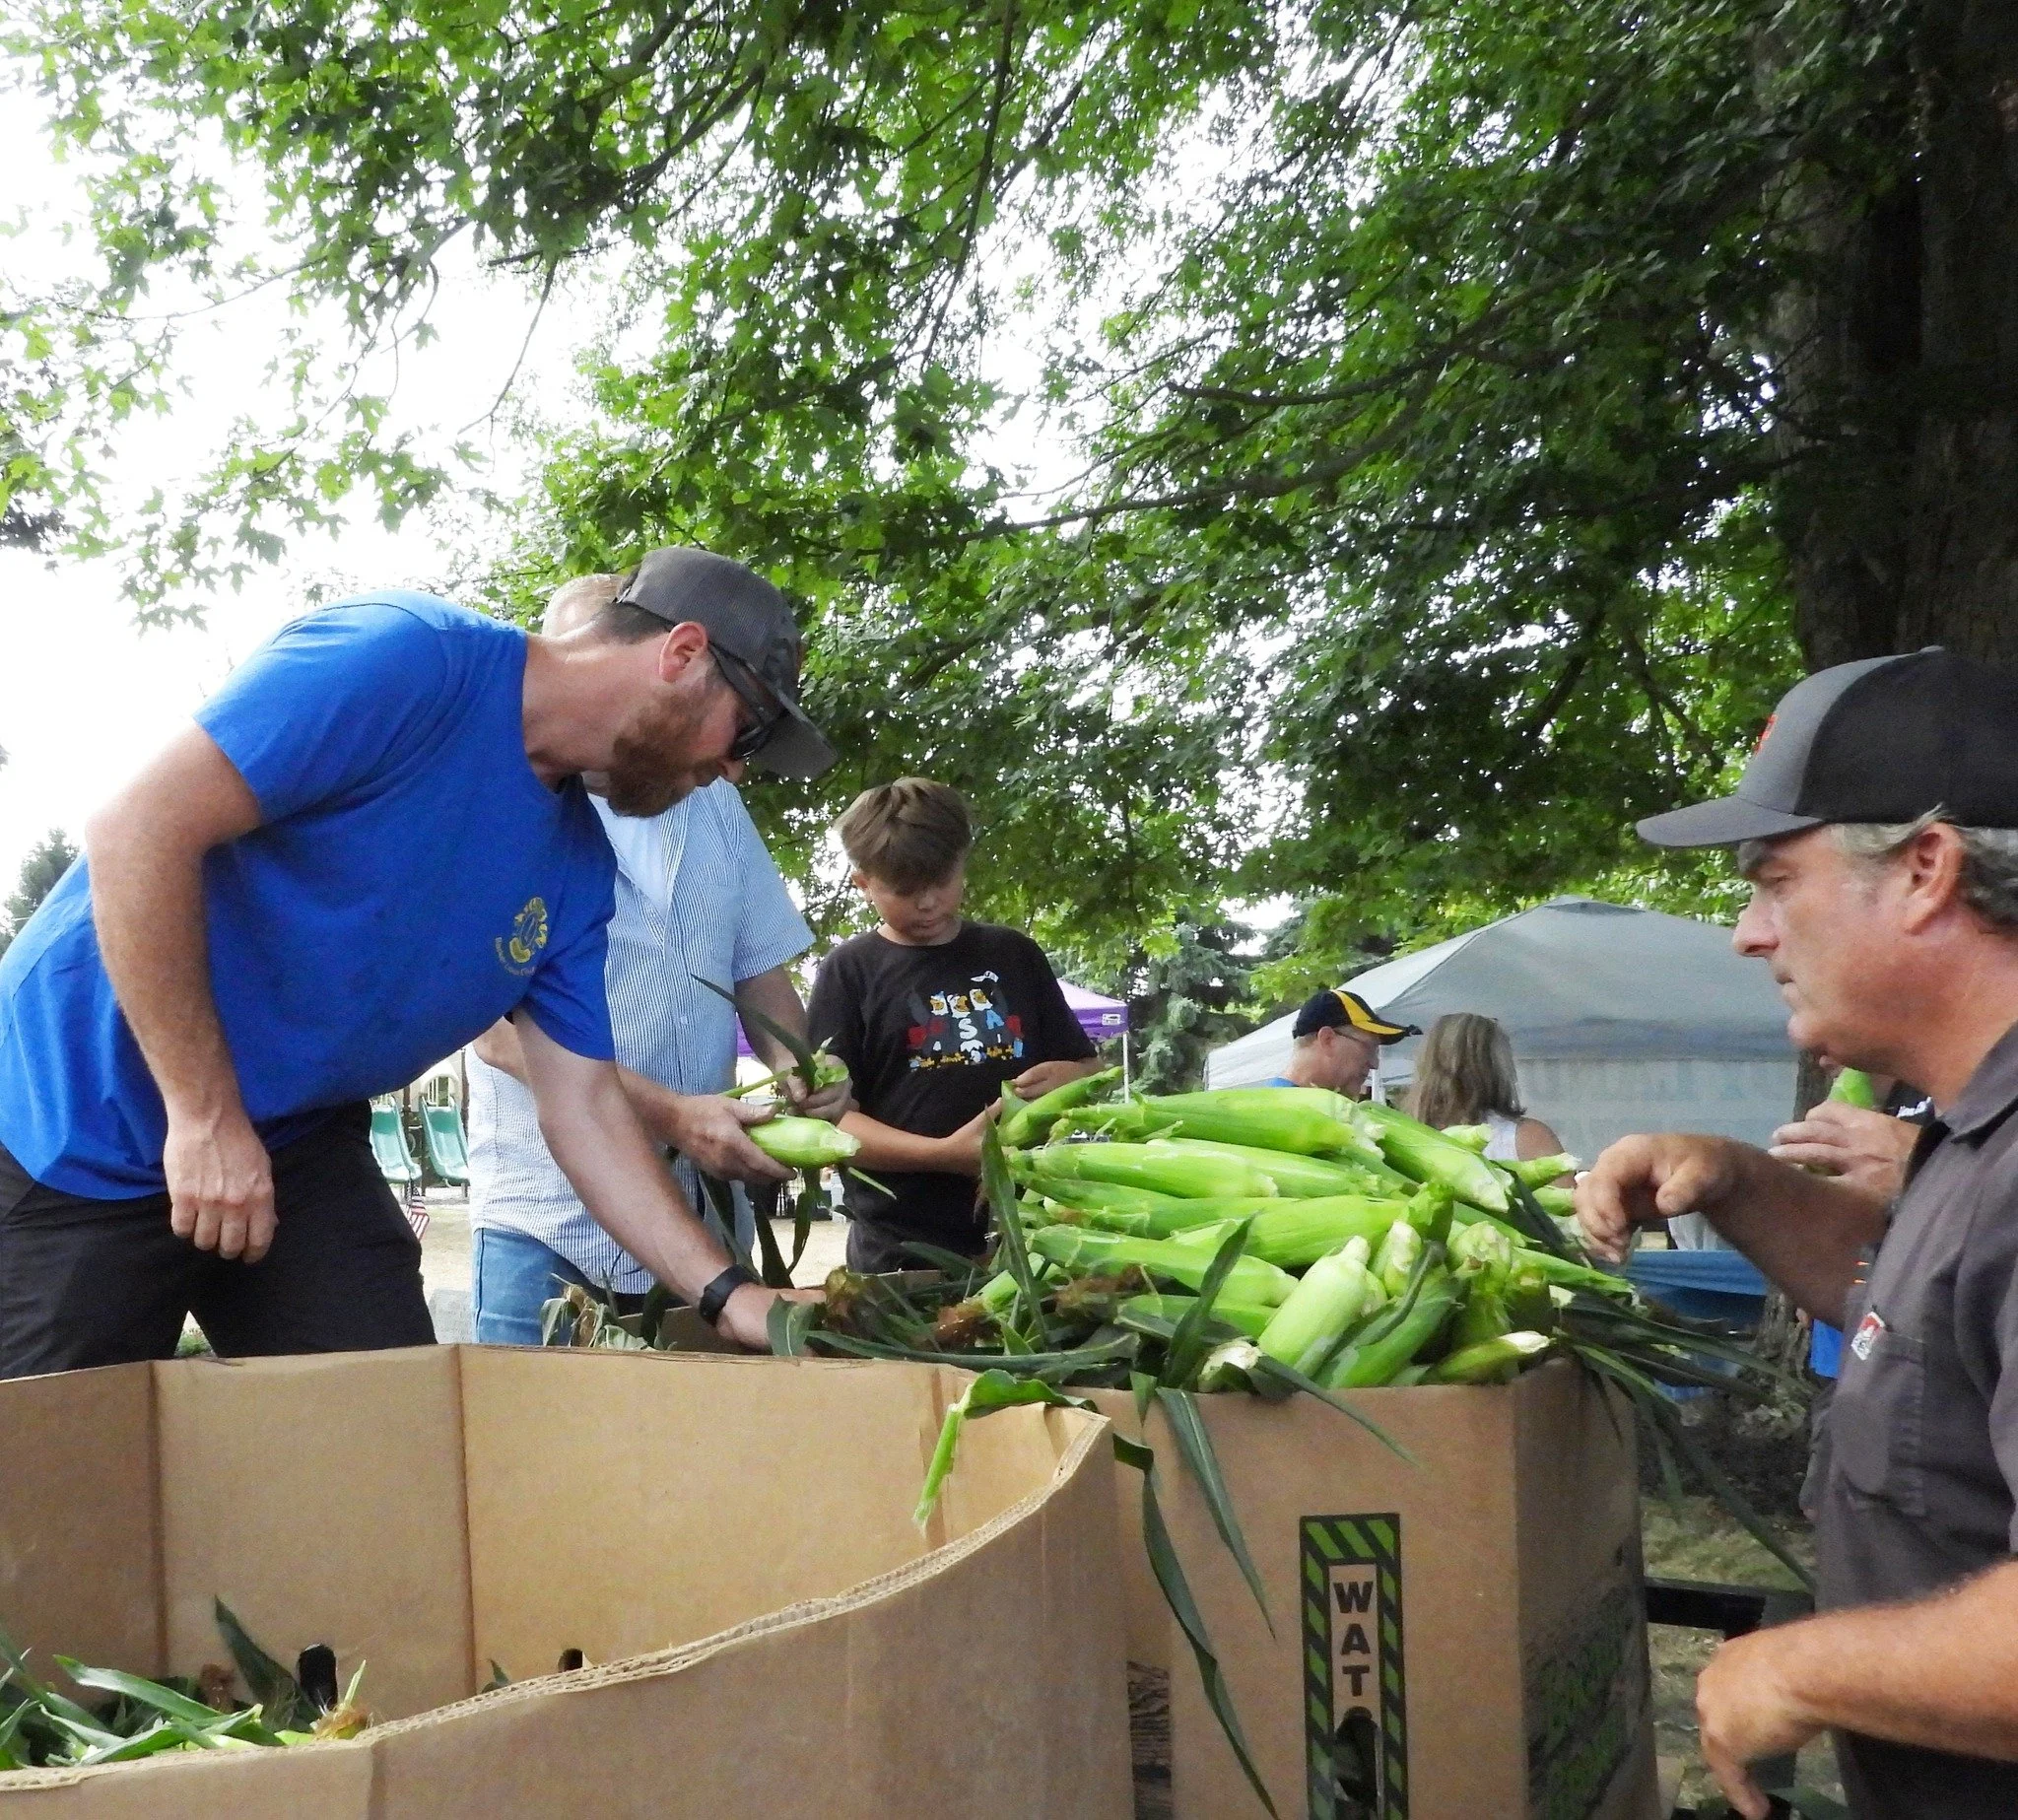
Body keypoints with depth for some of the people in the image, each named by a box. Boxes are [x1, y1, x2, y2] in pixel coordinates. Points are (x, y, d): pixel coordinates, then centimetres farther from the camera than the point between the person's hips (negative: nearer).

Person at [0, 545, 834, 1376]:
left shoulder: (576, 869, 1)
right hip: (86, 1122, -6)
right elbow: (139, 828, -26)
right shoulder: (407, 659, -22)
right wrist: (206, 1118, -24)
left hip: (298, 1146, 7)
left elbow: (584, 1107, 4)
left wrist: (725, 1292, -5)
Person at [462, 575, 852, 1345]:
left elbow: (761, 969, 17)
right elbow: (502, 1028, -13)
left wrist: (793, 1065, -4)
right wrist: (670, 1114, -23)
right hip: (548, 1226, -4)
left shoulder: (714, 801, 9)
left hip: (700, 1217, 5)